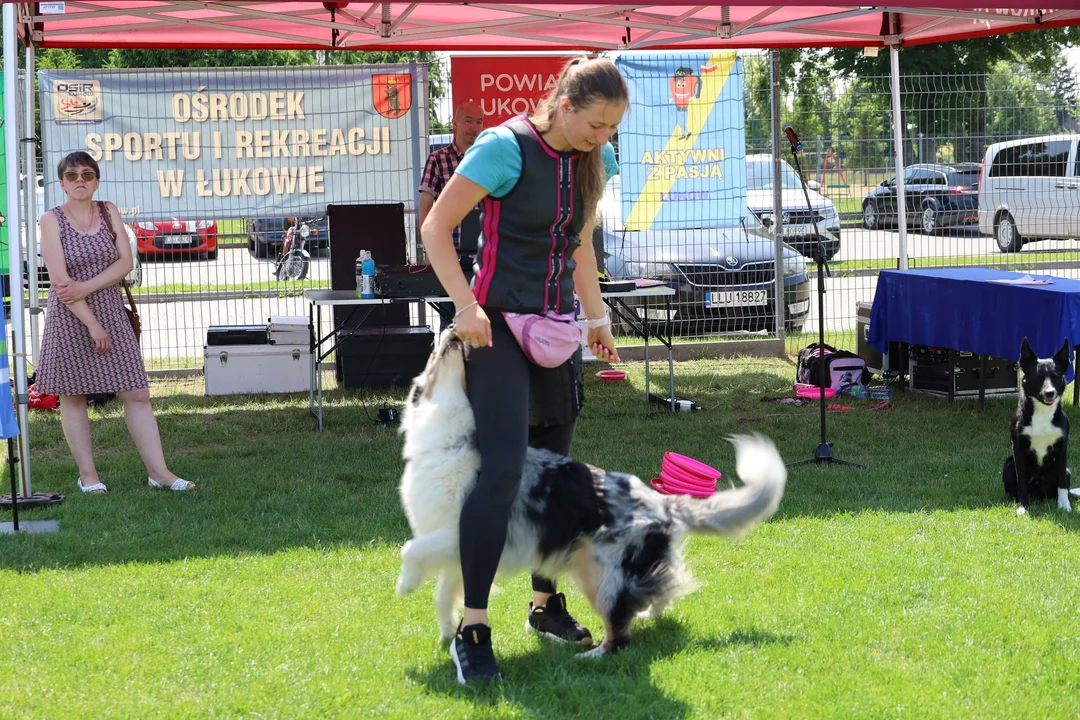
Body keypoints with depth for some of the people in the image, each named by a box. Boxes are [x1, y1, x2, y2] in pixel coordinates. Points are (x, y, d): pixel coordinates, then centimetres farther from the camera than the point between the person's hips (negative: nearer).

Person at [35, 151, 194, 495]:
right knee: (72, 396, 4)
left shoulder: (109, 212, 7)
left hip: (111, 312, 3)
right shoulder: (52, 221, -6)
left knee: (137, 393, 0)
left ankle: (158, 470, 3)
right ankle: (87, 473, 14)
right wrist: (91, 324, -17)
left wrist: (87, 287, -17)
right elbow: (60, 280, -13)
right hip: (70, 318, -3)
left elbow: (125, 261, -2)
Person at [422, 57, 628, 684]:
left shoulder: (588, 163, 6)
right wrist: (466, 304, -21)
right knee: (503, 468, -18)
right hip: (500, 325, -7)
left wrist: (597, 317, 16)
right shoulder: (508, 147, -15)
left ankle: (546, 601, 29)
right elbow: (437, 227, -13)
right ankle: (473, 628, -15)